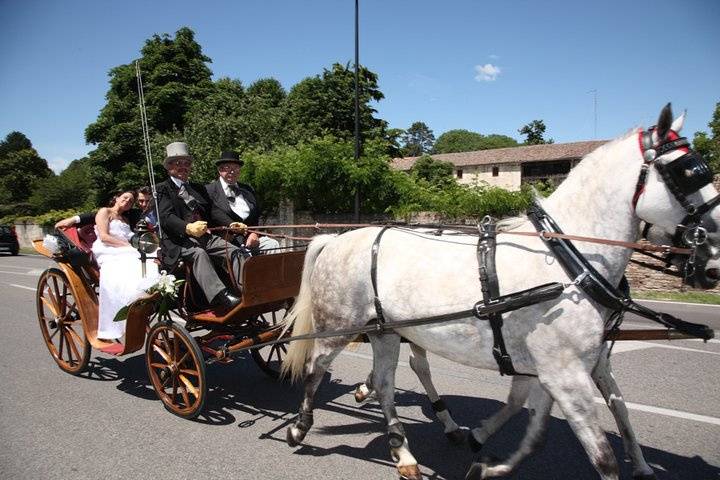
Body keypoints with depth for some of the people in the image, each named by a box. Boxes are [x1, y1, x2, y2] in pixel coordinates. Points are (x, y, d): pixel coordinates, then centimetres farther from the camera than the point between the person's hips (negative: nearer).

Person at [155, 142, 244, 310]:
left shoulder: (198, 188, 28)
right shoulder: (163, 189, 9)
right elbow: (166, 217, -7)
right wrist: (188, 227, -27)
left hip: (204, 235, 5)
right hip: (179, 239, -5)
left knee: (233, 250, -19)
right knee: (198, 253, -35)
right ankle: (220, 297, -48)